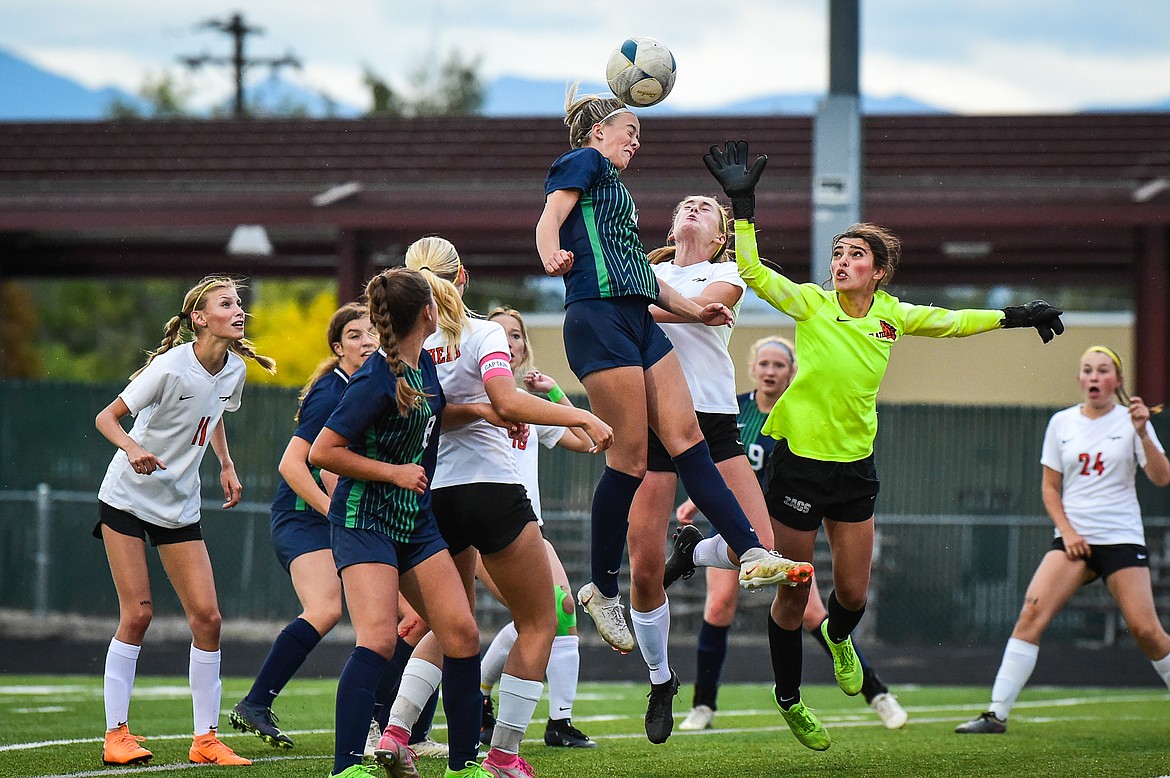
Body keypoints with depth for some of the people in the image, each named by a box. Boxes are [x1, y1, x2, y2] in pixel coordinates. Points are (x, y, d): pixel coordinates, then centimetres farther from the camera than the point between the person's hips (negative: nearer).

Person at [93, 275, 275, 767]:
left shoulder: (234, 368, -1)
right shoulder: (171, 367, -20)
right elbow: (106, 417, -16)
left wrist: (226, 465, 11)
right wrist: (131, 447, -36)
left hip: (180, 506, 6)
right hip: (127, 499, -6)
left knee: (206, 616, -4)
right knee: (137, 614, -10)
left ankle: (206, 740, 3)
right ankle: (116, 735, -1)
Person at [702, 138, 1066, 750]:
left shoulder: (891, 316, 2)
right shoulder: (811, 304, -8)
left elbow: (953, 322, 17)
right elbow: (752, 272, -19)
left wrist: (1017, 316, 18)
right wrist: (742, 204, -27)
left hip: (856, 466, 3)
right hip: (799, 462, -3)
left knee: (853, 594, 7)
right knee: (793, 594, 5)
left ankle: (837, 637, 45)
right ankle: (788, 698, 26)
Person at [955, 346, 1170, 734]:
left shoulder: (1129, 420, 0)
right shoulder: (1062, 423, 7)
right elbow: (1050, 486, 12)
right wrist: (1067, 531, -2)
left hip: (1121, 538, -2)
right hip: (1074, 538, 2)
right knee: (1032, 612, -16)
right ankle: (997, 713, -16)